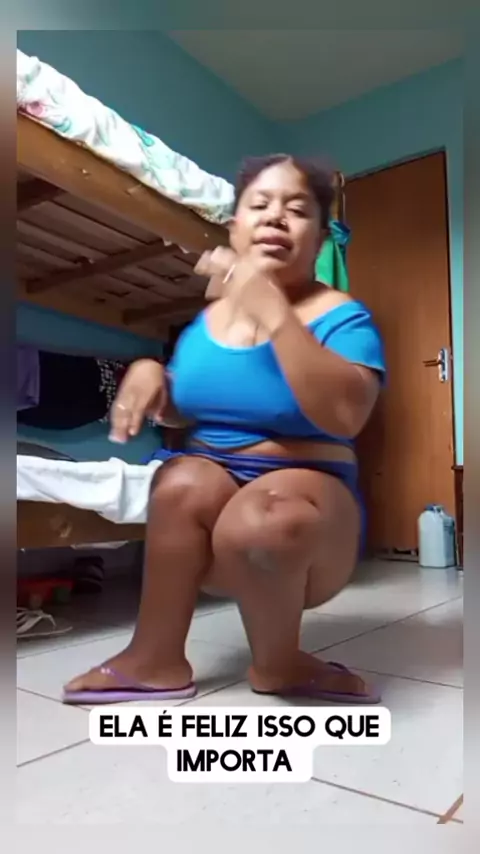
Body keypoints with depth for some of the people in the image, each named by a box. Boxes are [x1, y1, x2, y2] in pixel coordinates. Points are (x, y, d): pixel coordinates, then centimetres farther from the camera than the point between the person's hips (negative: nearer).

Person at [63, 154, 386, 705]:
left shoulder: (341, 316, -8)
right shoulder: (202, 313, 7)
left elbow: (346, 414, -26)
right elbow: (178, 407, 16)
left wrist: (272, 309, -29)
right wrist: (147, 372, -6)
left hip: (305, 495, -3)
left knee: (261, 523, -36)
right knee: (185, 483, -29)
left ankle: (277, 663, -5)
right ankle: (156, 659, -11)